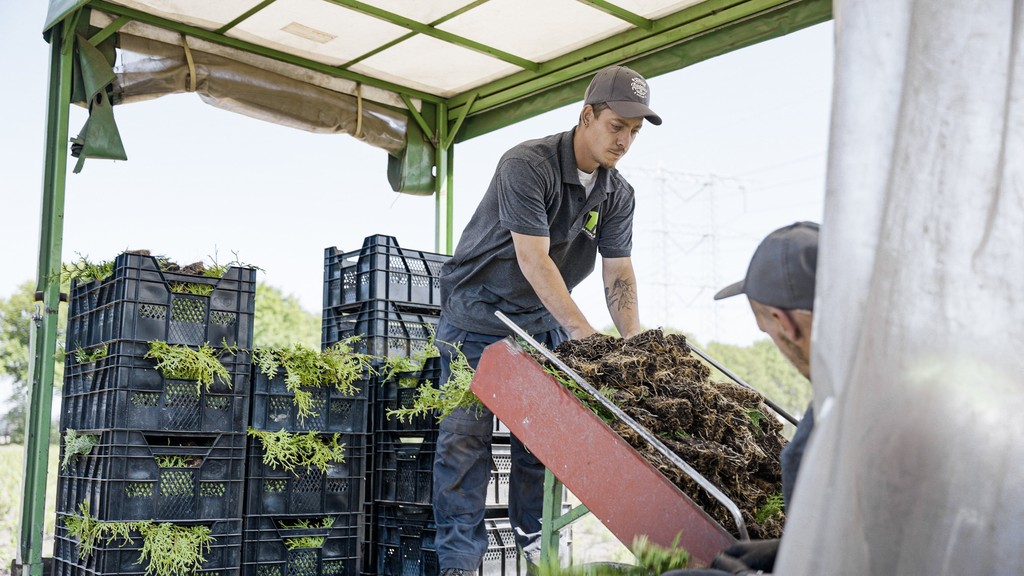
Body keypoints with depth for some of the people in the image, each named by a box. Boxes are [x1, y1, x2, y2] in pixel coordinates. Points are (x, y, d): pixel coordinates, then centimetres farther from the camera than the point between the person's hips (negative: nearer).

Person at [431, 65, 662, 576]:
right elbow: (533, 258, -28)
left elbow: (619, 272, -4)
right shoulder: (527, 164, -22)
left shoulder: (618, 194, -1)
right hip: (477, 313, -5)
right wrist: (584, 333, -33)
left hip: (544, 320, 6)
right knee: (465, 436, -6)